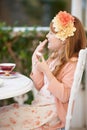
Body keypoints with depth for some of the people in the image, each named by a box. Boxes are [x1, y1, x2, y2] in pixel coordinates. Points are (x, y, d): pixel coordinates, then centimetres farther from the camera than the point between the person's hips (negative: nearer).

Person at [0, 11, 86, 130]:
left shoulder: (73, 64, -14)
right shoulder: (54, 58, 11)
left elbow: (64, 96, -21)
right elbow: (39, 86, 10)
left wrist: (46, 71, -24)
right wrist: (36, 59, 3)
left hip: (52, 112, -8)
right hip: (39, 106, 8)